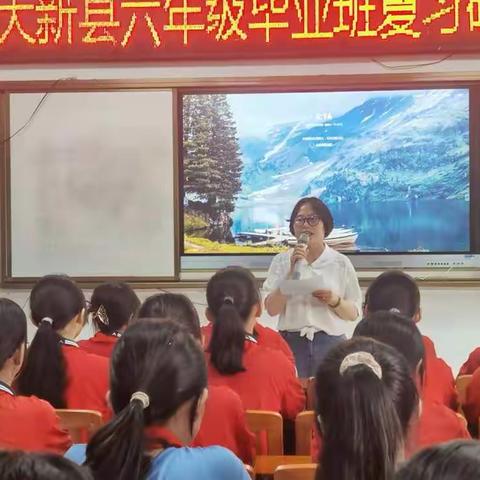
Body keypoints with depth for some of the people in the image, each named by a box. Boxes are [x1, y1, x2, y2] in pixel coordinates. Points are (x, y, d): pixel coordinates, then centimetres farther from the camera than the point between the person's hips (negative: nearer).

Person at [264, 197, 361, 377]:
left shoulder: (341, 263, 4)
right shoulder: (281, 261, 5)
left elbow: (353, 313, 6)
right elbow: (271, 309, -5)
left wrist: (335, 301, -14)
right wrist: (292, 271, -12)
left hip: (330, 343, 0)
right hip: (291, 342, 0)